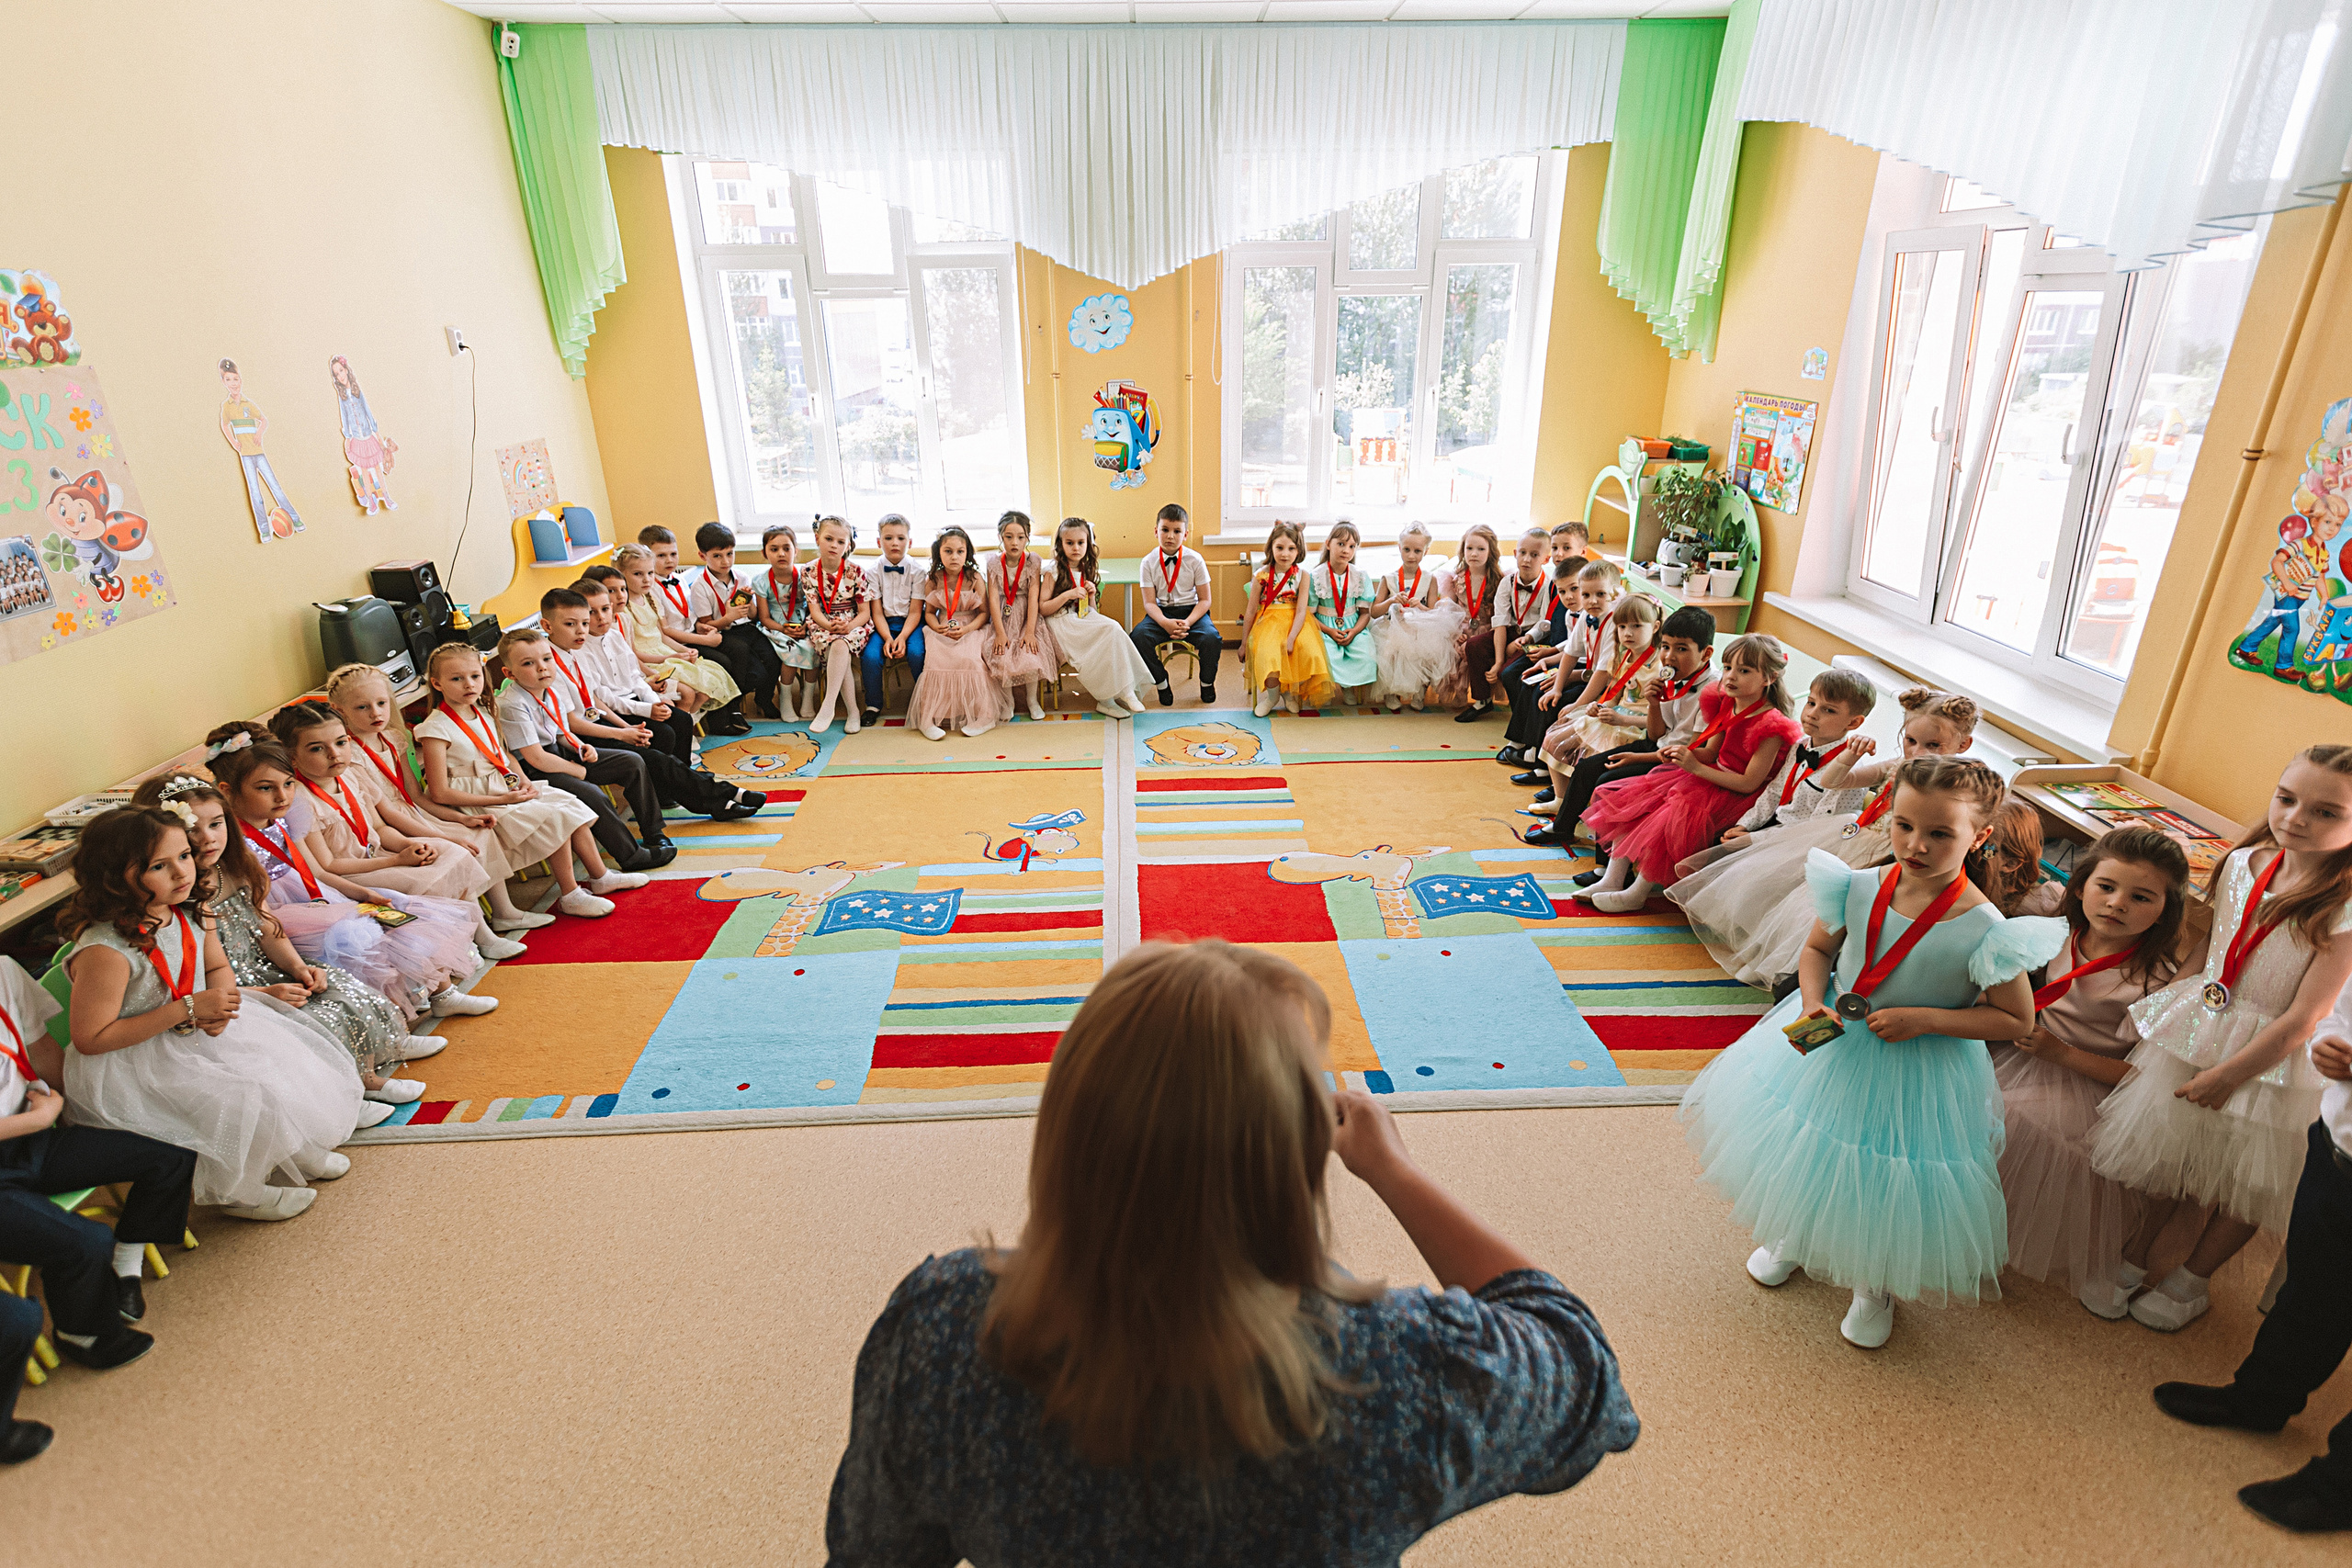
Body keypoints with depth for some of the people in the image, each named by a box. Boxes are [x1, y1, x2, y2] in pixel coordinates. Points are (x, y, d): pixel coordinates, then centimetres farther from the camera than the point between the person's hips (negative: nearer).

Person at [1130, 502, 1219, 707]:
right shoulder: (1149, 562, -1)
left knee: (1211, 638, -31)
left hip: (1191, 611, -1)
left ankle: (1207, 682, 1)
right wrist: (1165, 623, -26)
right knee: (1138, 636, -29)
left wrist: (1187, 623, -21)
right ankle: (1160, 682, -4)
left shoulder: (1195, 560, -3)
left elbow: (1204, 600, -2)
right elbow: (1149, 602, -5)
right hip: (1161, 613, 1)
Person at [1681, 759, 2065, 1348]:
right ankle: (1792, 1236, 53)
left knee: (1888, 1186, 13)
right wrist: (1813, 1003, -15)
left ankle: (1875, 1286, 44)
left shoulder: (1984, 931, -25)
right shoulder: (1860, 887, -14)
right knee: (1806, 1147, 22)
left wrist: (1924, 1018, -23)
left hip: (1923, 1074, -3)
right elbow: (1818, 950, 3)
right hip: (1832, 1041, 4)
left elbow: (2017, 1021, -13)